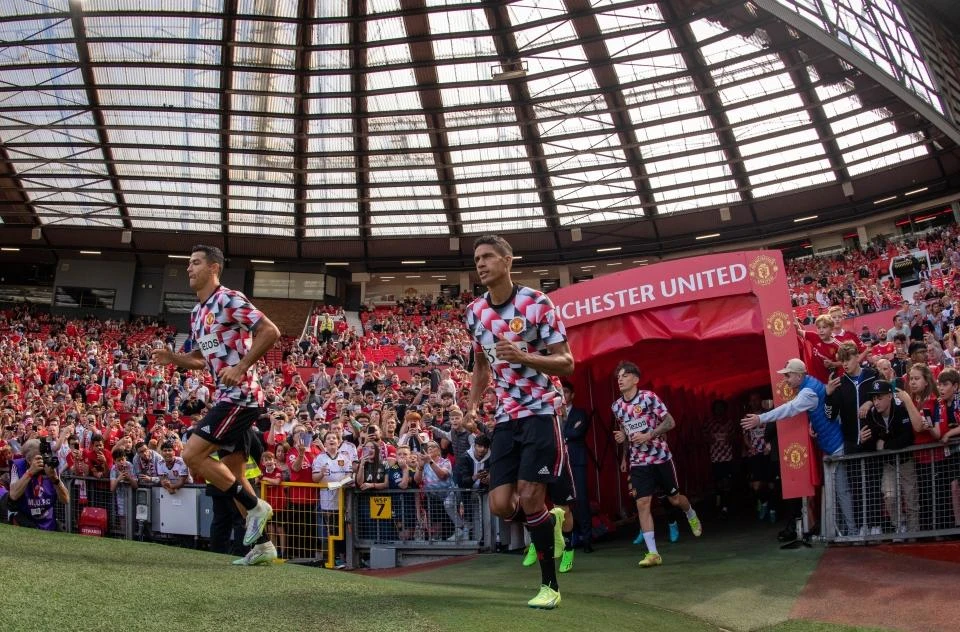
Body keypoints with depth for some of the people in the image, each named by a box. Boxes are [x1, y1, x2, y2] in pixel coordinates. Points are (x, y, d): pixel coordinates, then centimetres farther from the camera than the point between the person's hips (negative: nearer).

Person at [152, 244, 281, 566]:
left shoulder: (229, 299, -11)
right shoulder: (197, 313, 17)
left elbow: (270, 331, -18)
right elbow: (201, 360, 26)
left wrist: (242, 367, -21)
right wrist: (172, 358, 8)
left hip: (240, 395, -10)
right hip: (227, 396, 10)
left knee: (192, 454, -14)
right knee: (232, 473, 10)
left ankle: (255, 506, -4)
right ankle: (262, 544, 15)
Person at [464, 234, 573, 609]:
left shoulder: (537, 303, -12)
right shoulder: (475, 312, 6)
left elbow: (567, 363, -12)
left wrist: (523, 356, -27)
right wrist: (472, 405, 5)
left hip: (541, 411, -5)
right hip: (505, 417, 5)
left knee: (529, 497, -13)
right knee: (501, 506, -2)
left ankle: (550, 585, 5)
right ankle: (549, 522, 31)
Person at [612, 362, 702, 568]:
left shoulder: (649, 397, -12)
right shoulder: (617, 406, 3)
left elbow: (670, 422, -11)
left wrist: (648, 436, -22)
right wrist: (622, 436, 0)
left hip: (660, 456, -3)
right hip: (638, 462, 3)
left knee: (674, 498, 12)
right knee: (642, 504, -9)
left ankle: (692, 516, 48)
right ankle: (653, 553, -6)